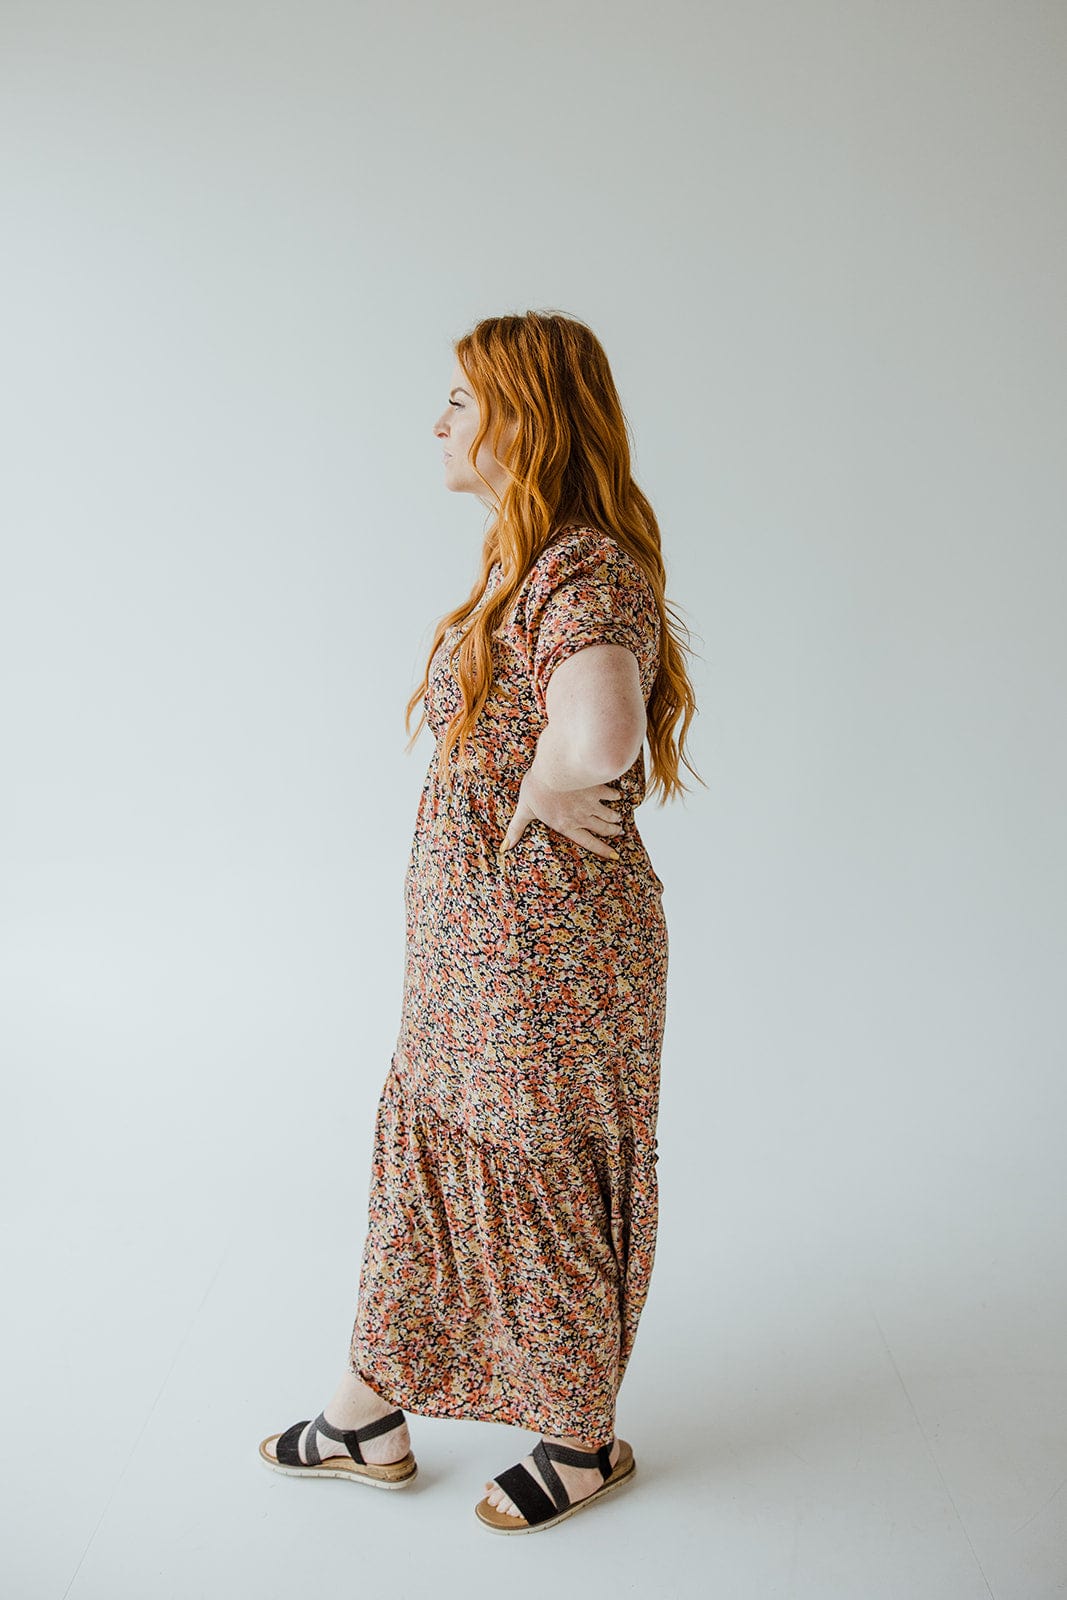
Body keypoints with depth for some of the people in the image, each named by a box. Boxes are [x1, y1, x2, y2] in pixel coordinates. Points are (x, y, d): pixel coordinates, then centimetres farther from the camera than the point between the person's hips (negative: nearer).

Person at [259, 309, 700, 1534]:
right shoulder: (524, 563, 9)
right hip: (472, 939, 9)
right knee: (423, 1154, 18)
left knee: (547, 1185, 9)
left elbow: (600, 738, -41)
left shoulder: (590, 571, -22)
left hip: (552, 951, -9)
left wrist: (542, 793, -22)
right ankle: (369, 1421, 37)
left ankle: (584, 1441, 33)